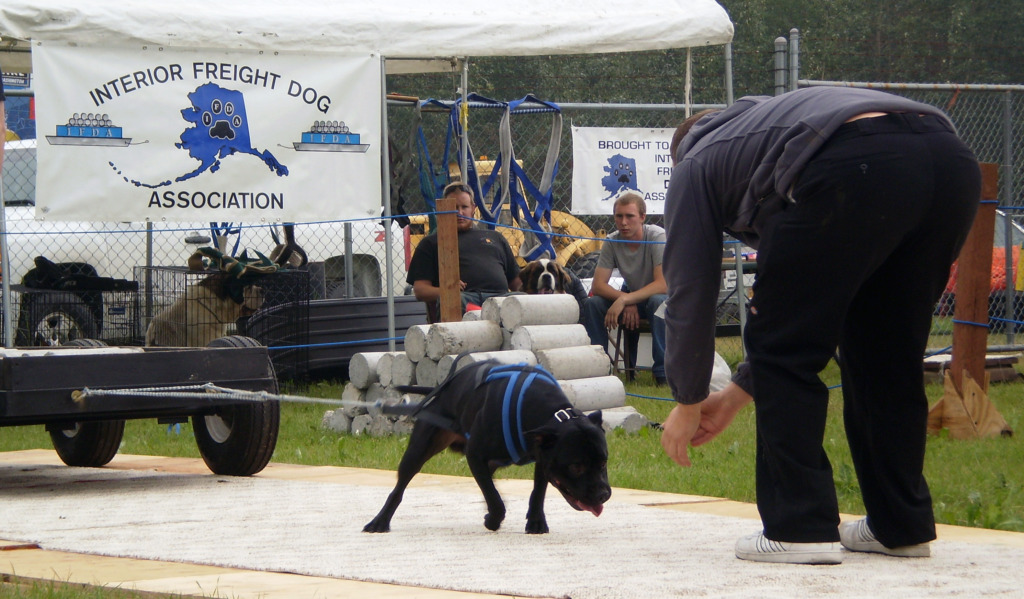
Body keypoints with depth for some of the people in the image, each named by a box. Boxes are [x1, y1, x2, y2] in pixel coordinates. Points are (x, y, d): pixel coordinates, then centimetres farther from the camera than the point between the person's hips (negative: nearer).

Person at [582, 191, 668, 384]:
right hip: (632, 298, 4)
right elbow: (598, 285, -11)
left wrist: (624, 300, -37)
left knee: (659, 302, -38)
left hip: (662, 297, -4)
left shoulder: (658, 237, -22)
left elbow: (663, 285, -30)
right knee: (592, 303, -18)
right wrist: (627, 303, -27)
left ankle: (663, 372, -32)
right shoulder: (612, 242, -8)